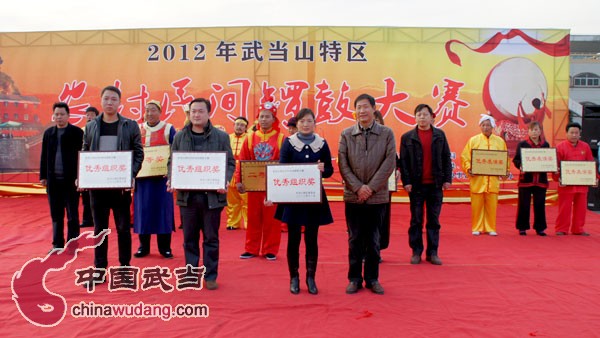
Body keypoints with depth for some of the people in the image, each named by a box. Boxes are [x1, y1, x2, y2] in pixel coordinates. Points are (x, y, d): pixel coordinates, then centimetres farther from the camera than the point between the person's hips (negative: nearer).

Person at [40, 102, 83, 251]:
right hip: (53, 179, 4)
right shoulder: (48, 133, 11)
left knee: (72, 215, 3)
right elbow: (44, 156, 14)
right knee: (56, 215, 10)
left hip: (71, 179, -4)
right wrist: (43, 176, 10)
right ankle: (57, 244, 20)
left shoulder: (77, 132, -1)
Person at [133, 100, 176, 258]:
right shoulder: (138, 129, 11)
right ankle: (143, 246, 15)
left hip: (162, 176, -2)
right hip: (142, 176, 3)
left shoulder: (168, 129, 2)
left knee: (163, 209, 0)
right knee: (143, 209, 4)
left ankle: (165, 247, 10)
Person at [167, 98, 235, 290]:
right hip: (187, 195, 2)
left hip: (212, 195, -2)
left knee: (211, 238, 7)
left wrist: (225, 182, -15)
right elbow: (172, 162, 10)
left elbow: (230, 163, 2)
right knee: (189, 238, 11)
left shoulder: (221, 136, 2)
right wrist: (171, 180, -8)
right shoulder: (179, 136, 8)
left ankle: (210, 276, 18)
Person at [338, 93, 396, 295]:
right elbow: (342, 164, -2)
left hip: (377, 196, 0)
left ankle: (372, 278, 21)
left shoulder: (387, 133, 0)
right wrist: (358, 187, -11)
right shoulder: (346, 134, 3)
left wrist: (371, 187, -11)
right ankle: (354, 278, 19)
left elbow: (389, 163, -5)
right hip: (353, 196, 1)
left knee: (373, 240, 9)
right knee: (355, 239, 8)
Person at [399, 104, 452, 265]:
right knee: (416, 220, 4)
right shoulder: (407, 137, 3)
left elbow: (446, 158, 8)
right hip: (416, 185, -1)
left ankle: (432, 252, 15)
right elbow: (403, 161, 0)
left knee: (434, 220, 7)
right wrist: (406, 182, -8)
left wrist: (447, 179, 0)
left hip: (435, 184, 1)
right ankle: (416, 252, 13)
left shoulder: (440, 135, 8)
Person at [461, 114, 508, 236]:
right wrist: (468, 169, -13)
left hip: (493, 179, 1)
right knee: (476, 205, 2)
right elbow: (465, 157, 1)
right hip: (477, 179, -1)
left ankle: (490, 228, 15)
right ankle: (477, 228, 13)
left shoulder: (500, 141, 10)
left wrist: (505, 171, -1)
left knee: (492, 205, 3)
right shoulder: (473, 140, 5)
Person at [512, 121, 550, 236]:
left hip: (541, 180, 3)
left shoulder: (545, 145, 10)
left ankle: (540, 228, 19)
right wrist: (520, 166, -21)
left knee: (540, 205, 7)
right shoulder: (522, 144, 0)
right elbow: (516, 160, -2)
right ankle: (522, 228, 13)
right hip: (526, 179, -3)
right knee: (524, 205, 2)